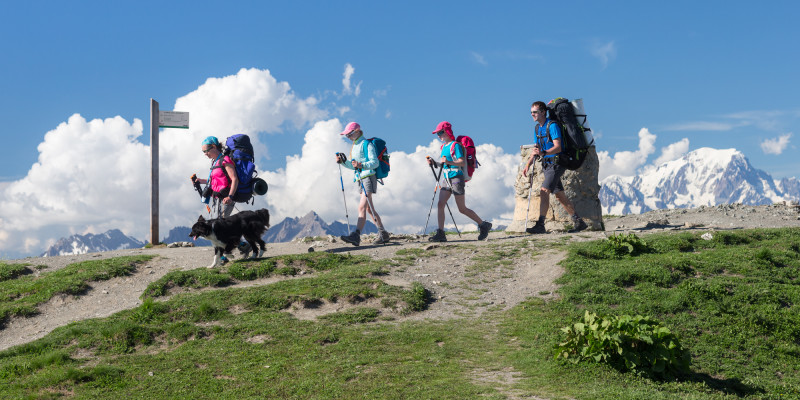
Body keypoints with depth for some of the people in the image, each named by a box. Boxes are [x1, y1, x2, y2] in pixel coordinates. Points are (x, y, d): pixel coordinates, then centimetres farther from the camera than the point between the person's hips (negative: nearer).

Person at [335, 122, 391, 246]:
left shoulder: (367, 144, -7)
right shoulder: (354, 146, 20)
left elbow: (375, 162, -15)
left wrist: (361, 165, -30)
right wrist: (343, 161, 10)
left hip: (368, 177, -10)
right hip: (360, 179, 10)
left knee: (362, 206, -20)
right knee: (369, 209, 11)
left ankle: (356, 236, -30)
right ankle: (383, 234, 19)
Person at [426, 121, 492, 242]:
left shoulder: (455, 145, -10)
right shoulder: (444, 147, 16)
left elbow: (463, 163, -17)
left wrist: (448, 162, -29)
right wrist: (434, 163, 6)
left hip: (457, 178, -8)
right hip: (447, 180, 8)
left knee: (462, 209, -3)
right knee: (440, 205, -6)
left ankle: (484, 225, 13)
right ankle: (440, 234, -7)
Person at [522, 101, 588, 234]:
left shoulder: (552, 126, -15)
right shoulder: (537, 127, 12)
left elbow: (558, 147, -23)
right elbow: (536, 148, 18)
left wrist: (543, 153, -37)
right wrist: (528, 165, 8)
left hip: (556, 164, -9)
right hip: (547, 164, 9)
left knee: (544, 191, -19)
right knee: (560, 196, 11)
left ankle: (540, 225, -23)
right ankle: (578, 222, 20)